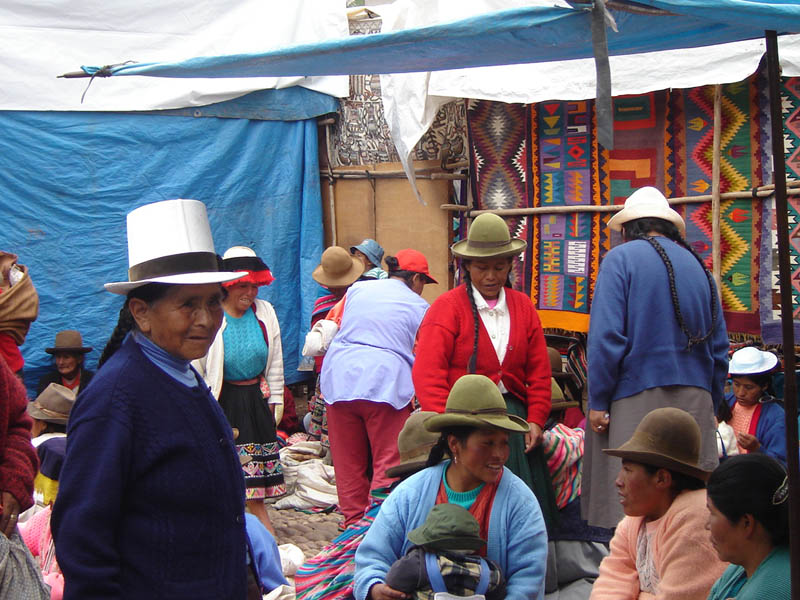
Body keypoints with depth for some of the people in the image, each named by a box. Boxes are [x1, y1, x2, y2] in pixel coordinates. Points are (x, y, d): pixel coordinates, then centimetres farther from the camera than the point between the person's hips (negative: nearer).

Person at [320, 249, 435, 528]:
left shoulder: (356, 290, 17)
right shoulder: (418, 306, 8)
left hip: (340, 379, 4)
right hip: (385, 382, -4)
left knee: (348, 462, 11)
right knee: (388, 462, 1)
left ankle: (353, 522, 19)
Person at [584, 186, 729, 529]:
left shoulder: (621, 259, -1)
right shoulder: (698, 266, 15)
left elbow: (607, 337, -11)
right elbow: (719, 349, 15)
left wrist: (598, 401, -6)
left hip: (639, 398, -5)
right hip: (696, 403, 6)